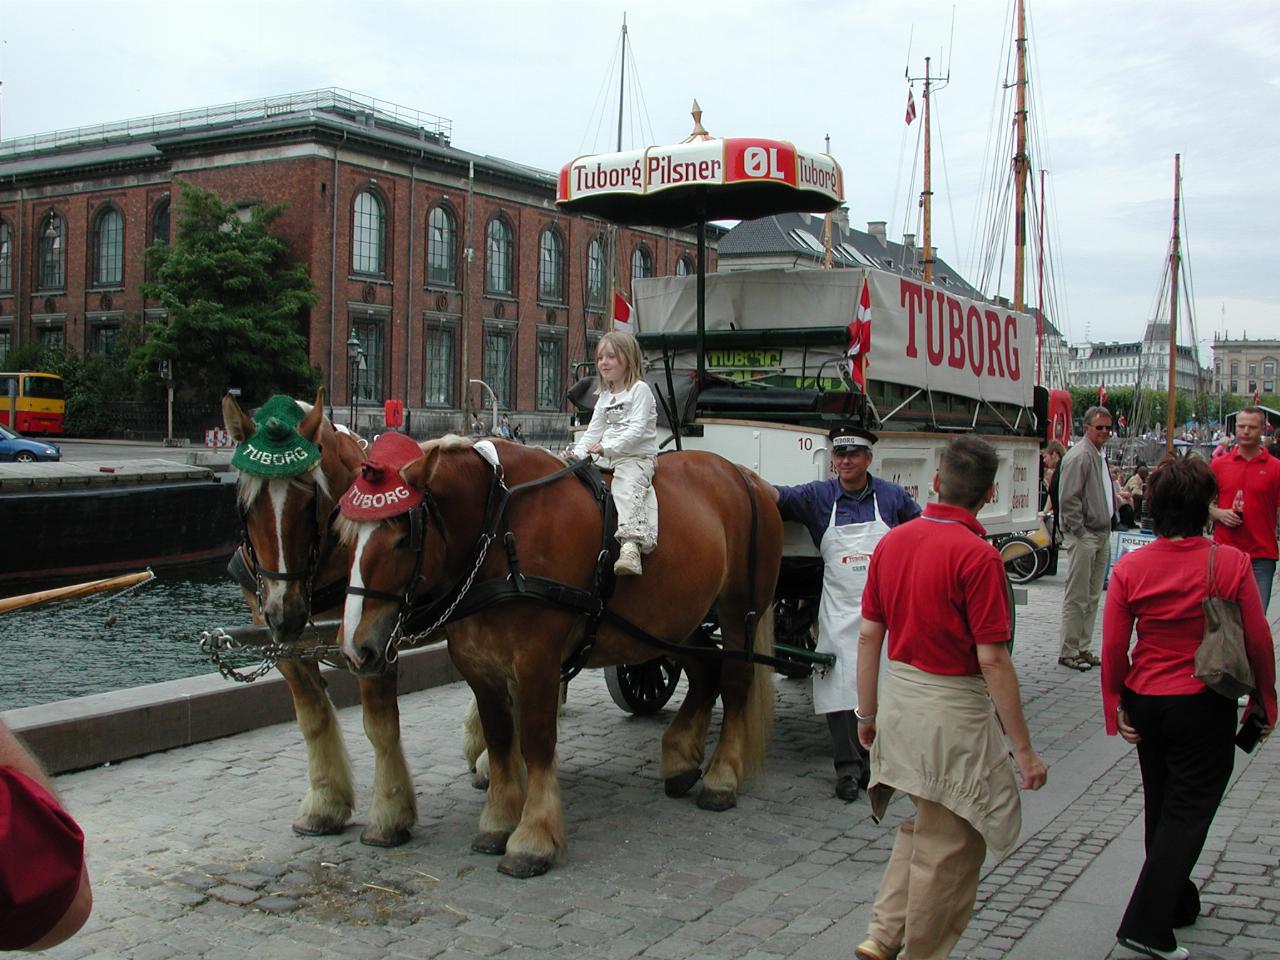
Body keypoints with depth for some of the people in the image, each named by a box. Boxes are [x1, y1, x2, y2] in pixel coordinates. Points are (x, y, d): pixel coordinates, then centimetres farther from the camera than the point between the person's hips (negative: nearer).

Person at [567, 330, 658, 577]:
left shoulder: (640, 390, -3)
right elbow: (593, 430, 16)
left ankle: (630, 546, -49)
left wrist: (607, 447, -24)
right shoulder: (604, 396, 22)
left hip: (637, 457, -9)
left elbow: (636, 429, -15)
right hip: (606, 458, 9)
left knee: (627, 486, -32)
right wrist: (578, 452, -2)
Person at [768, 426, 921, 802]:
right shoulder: (819, 496, 3)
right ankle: (848, 767, 5)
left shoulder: (893, 497, 5)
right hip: (839, 610, 0)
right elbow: (778, 496, -9)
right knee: (840, 686, -4)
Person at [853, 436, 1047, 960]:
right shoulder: (977, 555, -18)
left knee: (922, 824, 25)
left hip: (898, 696, 7)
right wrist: (1024, 748, -12)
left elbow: (868, 635, 6)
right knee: (948, 844, 10)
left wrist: (868, 711, 17)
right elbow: (992, 660, -19)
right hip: (952, 707, -7)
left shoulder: (893, 541, 2)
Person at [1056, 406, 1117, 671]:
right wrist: (1080, 532, -17)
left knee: (1092, 597, 13)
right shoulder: (1079, 456, -14)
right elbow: (1068, 500, -19)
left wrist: (1109, 525, 19)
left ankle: (1082, 648, 21)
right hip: (1083, 537, -10)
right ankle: (1068, 652, 2)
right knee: (1077, 597, -5)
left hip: (1101, 535, 10)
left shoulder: (1100, 456, 16)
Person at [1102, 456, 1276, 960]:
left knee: (1162, 807, 21)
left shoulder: (1130, 567, -9)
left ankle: (1175, 903, 38)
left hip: (1146, 704, 3)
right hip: (1205, 706, -3)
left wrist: (1116, 705, 4)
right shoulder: (1231, 563, -14)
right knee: (1188, 812, 5)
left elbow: (1113, 648, -7)